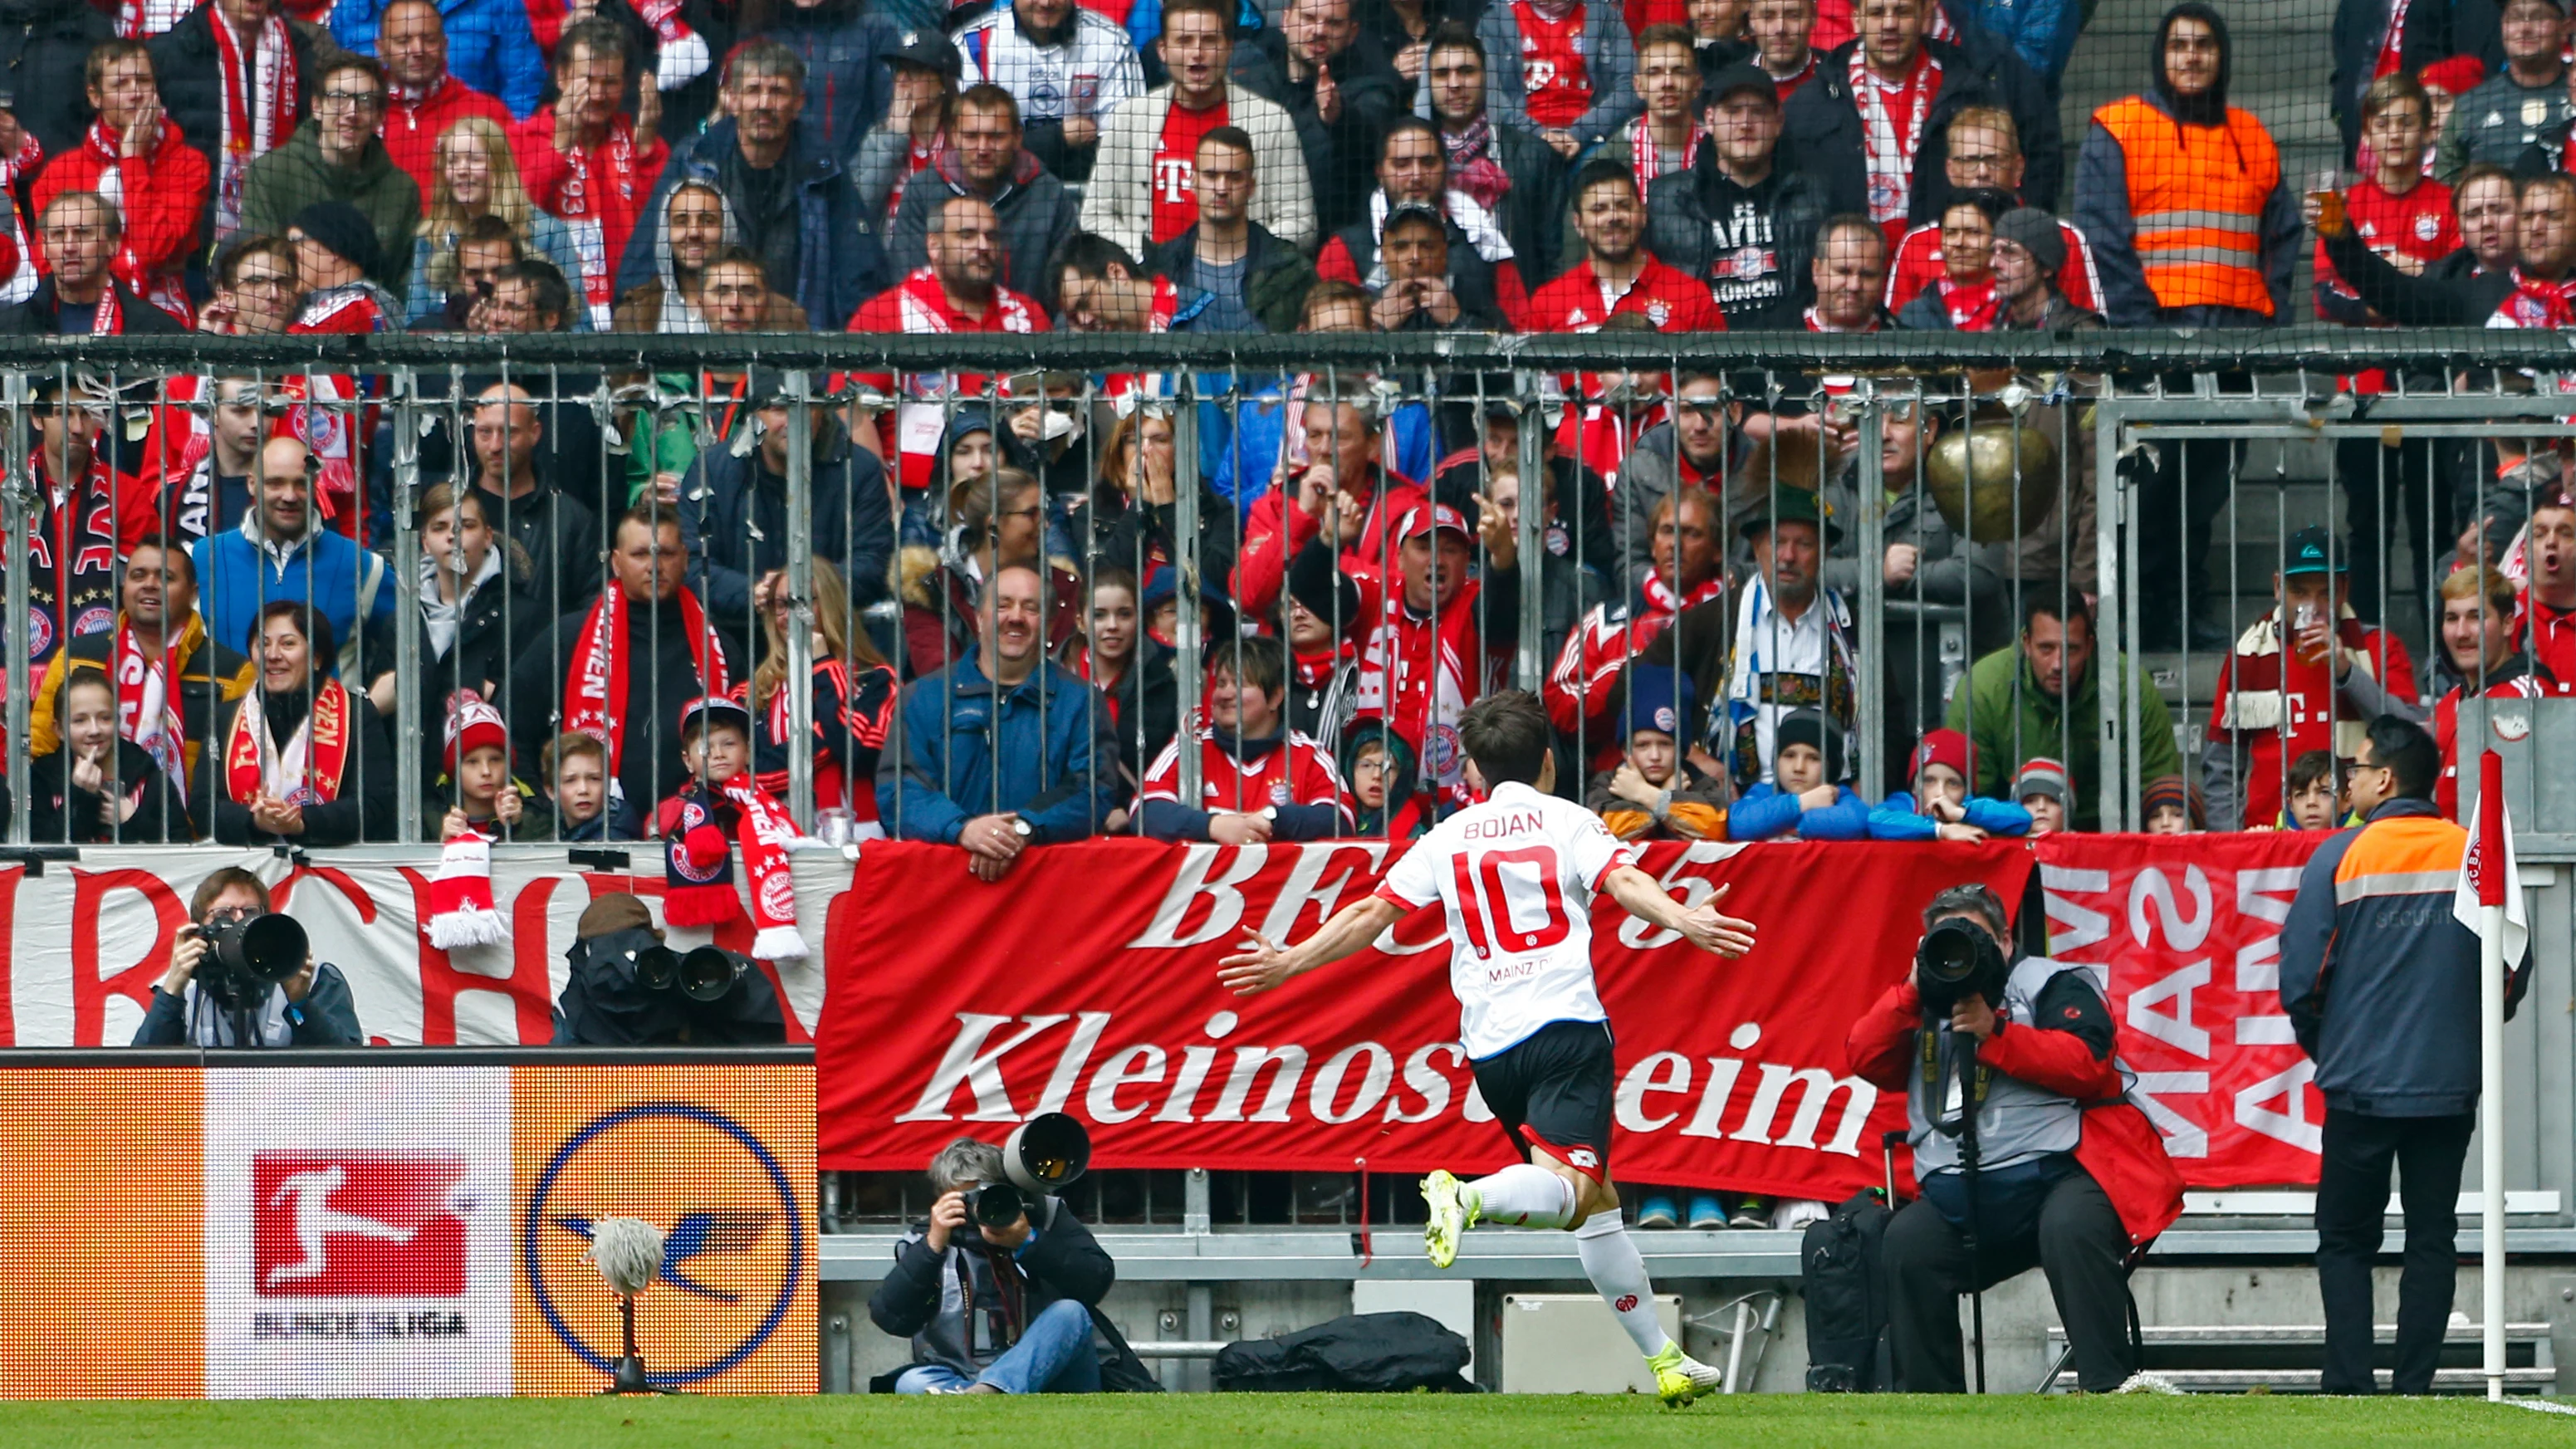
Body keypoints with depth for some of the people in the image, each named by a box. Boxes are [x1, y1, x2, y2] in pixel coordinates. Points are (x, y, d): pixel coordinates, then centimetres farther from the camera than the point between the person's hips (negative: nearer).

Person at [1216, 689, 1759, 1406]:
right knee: (1567, 1183, -19)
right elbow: (1624, 881, -12)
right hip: (1566, 1027, -5)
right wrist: (1684, 921, -25)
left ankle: (1664, 1358, 13)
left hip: (1490, 1044, 5)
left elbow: (1371, 914, 16)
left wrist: (1288, 964, 25)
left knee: (1592, 1203, 13)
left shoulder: (1449, 838, 16)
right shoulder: (1566, 821, 7)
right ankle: (1471, 1197, -49)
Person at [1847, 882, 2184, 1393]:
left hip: (2058, 1169, -5)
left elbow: (2088, 1064, -8)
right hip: (1962, 1193, 5)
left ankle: (2109, 1388, -34)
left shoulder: (2053, 984, 8)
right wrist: (1914, 990, -1)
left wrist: (1994, 1035, -13)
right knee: (1907, 1242, -21)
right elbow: (1865, 1060, 10)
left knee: (2071, 1229, -35)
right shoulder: (1926, 1005, 23)